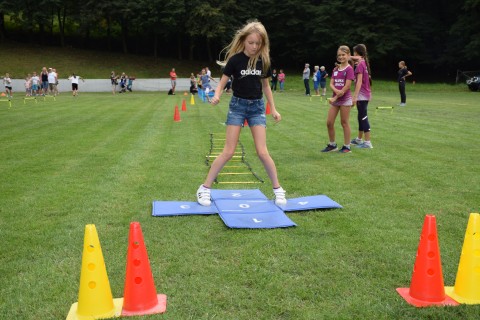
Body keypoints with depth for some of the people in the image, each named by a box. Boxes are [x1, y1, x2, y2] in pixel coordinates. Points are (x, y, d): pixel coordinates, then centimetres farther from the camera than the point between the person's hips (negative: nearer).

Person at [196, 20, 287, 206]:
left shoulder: (263, 60, 0)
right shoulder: (235, 59, -10)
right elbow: (222, 83, -8)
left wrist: (273, 109, 12)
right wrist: (217, 95, -30)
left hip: (257, 106, 2)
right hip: (238, 105, -2)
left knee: (262, 152, -4)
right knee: (228, 152, -6)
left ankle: (278, 189, 11)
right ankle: (204, 188, 5)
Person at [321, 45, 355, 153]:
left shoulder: (349, 69, -9)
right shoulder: (335, 69, 11)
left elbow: (347, 86, -15)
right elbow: (331, 84, 4)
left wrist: (336, 98, -14)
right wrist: (337, 91, -17)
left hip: (345, 99, -6)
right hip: (335, 98, 7)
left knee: (344, 122, 0)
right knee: (329, 122, 6)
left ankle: (347, 146, 9)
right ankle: (332, 145, 19)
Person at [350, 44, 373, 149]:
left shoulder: (360, 64, -14)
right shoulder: (365, 63, 12)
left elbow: (359, 81, -19)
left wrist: (354, 96, -21)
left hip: (361, 95, -9)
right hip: (366, 94, 9)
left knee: (363, 117, -7)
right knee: (361, 117, 18)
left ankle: (367, 142, -5)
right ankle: (359, 139, 30)